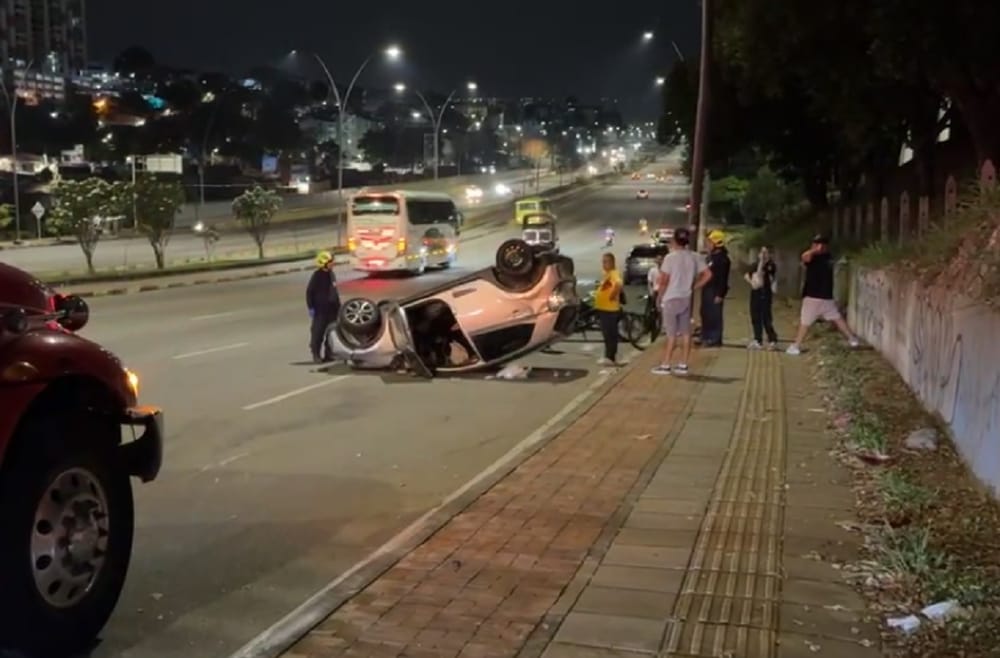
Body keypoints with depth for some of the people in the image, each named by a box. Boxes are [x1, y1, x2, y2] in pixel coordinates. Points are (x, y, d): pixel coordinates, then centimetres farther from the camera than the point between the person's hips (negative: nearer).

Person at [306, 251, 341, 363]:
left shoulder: (331, 274, 10)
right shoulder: (317, 276, -11)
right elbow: (309, 292, -10)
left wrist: (338, 305, 18)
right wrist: (311, 307, -14)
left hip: (332, 309, 7)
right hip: (320, 310, -7)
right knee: (318, 333, -5)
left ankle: (329, 354, 16)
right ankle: (316, 355, 1)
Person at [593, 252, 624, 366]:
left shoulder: (614, 274, -15)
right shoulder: (605, 274, 17)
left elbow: (618, 285, -35)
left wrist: (613, 295, -25)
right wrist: (596, 298, 20)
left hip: (610, 309, -10)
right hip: (602, 308, 10)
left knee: (610, 334, -7)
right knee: (607, 334, 13)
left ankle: (610, 358, -5)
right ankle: (610, 357, 19)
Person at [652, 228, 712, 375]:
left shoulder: (671, 257, -13)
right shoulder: (694, 257, 3)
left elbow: (663, 281, -13)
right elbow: (708, 274, 3)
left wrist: (660, 298, 0)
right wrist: (694, 287, 8)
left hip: (671, 299, -5)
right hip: (686, 299, 5)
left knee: (671, 334, -4)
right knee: (685, 333, 8)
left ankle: (665, 365, -1)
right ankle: (683, 365, 11)